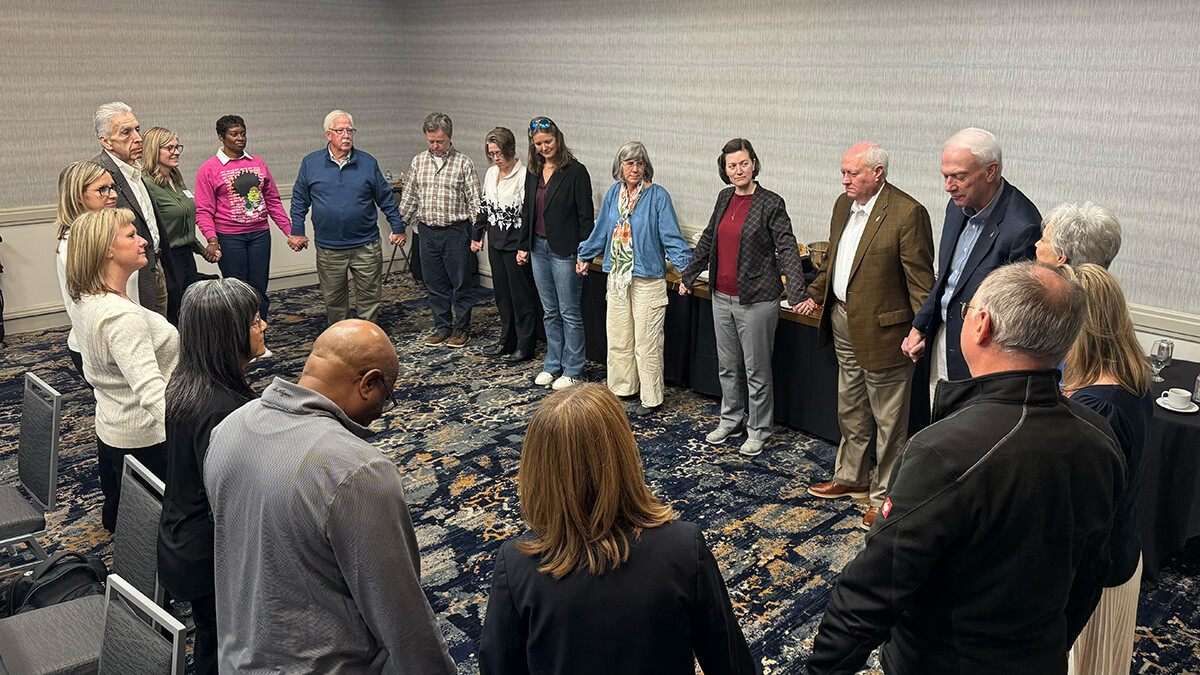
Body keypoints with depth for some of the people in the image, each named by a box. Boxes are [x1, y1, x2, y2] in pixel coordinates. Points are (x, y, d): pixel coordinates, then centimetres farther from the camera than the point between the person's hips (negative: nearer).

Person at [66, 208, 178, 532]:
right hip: (145, 438, -10)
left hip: (110, 429, 10)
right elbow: (151, 391, -42)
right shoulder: (122, 316, -31)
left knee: (117, 509, 28)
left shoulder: (87, 301, 2)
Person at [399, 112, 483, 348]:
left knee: (460, 284, 3)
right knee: (435, 284, 9)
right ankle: (442, 327, 21)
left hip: (456, 232, -4)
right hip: (427, 231, 4)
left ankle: (461, 328, 17)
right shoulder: (418, 161, 8)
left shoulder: (463, 163, -3)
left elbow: (474, 201, -5)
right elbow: (409, 197, 15)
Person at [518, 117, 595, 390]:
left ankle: (573, 371, 11)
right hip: (539, 248, 7)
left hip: (564, 250, -6)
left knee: (570, 312, 2)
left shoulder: (576, 171, -10)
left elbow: (586, 216, -11)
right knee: (549, 312, 15)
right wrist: (524, 245, 14)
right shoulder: (533, 173, 10)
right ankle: (552, 365, 25)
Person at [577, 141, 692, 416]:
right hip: (617, 277, 6)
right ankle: (622, 387, 31)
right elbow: (601, 230, 20)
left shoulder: (657, 195, -10)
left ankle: (651, 398, 12)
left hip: (647, 279, -6)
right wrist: (584, 256, 28)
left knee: (646, 342, 0)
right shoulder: (614, 193, 7)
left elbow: (671, 236, -13)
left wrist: (686, 266, -24)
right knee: (617, 336, 15)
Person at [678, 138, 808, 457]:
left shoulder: (771, 203, -11)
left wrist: (797, 293, -26)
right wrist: (688, 275, 25)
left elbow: (787, 249, -15)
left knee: (756, 369, 5)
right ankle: (731, 420, 34)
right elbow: (708, 240, 19)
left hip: (756, 299, -6)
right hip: (722, 297, 6)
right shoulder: (725, 198, 8)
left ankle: (758, 431, 19)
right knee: (727, 365, 17)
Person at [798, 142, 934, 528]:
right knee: (850, 410, 22)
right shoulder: (843, 205, 8)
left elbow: (920, 279, -17)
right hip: (843, 323, 8)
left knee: (888, 421, 6)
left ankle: (884, 496, 19)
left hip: (882, 331, -8)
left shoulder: (907, 213, -17)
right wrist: (815, 294, 17)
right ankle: (850, 478, 39)